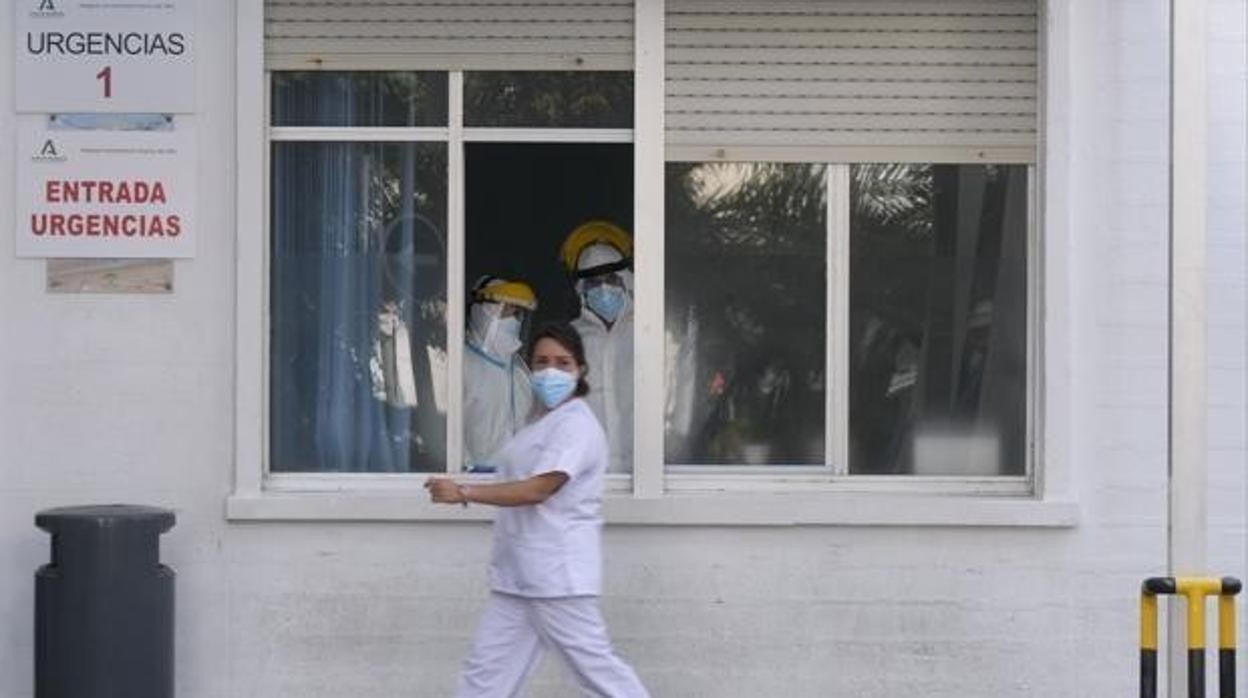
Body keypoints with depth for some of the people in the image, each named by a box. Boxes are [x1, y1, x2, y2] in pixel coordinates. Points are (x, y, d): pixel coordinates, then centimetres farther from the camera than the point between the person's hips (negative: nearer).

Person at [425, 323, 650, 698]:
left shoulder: (577, 426, -14)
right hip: (518, 574, 10)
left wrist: (463, 492, -24)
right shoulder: (543, 421, 19)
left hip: (558, 574, -10)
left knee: (594, 665, -4)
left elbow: (537, 490, -24)